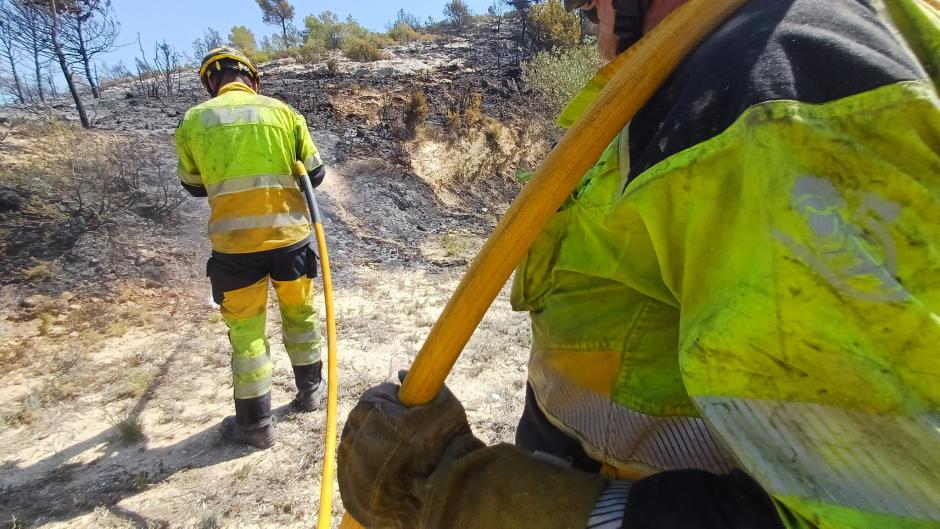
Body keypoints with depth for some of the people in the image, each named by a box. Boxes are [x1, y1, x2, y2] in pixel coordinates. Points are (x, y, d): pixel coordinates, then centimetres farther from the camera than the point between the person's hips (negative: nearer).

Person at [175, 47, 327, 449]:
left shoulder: (193, 120, 4)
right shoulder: (281, 111, 3)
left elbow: (193, 185, 16)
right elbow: (315, 173, 8)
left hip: (234, 241, -1)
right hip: (289, 233, 1)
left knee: (246, 330, 11)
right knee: (299, 313, 21)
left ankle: (255, 422, 19)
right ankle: (310, 389, 36)